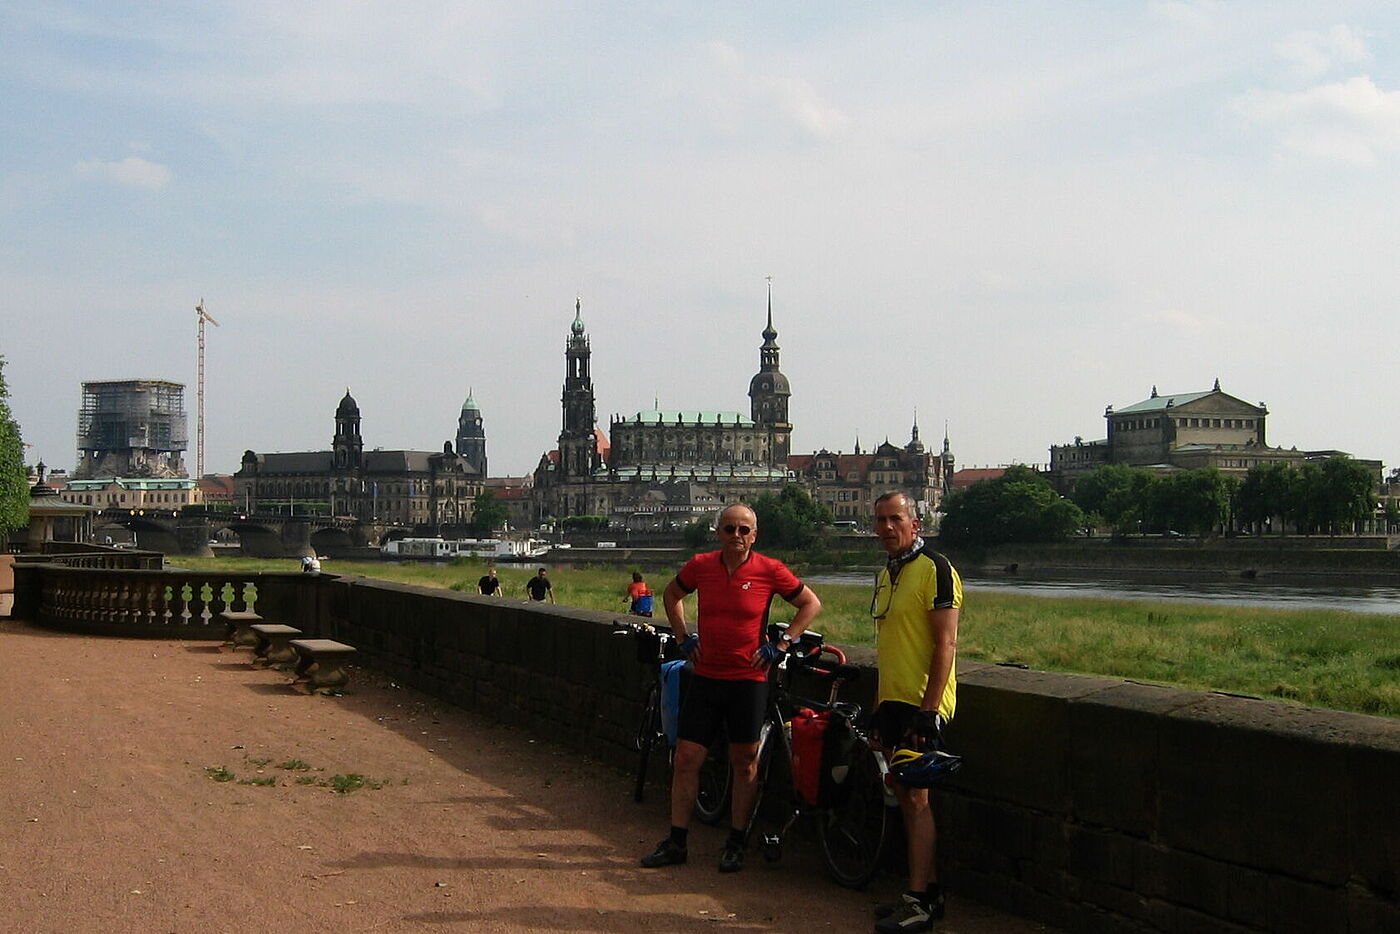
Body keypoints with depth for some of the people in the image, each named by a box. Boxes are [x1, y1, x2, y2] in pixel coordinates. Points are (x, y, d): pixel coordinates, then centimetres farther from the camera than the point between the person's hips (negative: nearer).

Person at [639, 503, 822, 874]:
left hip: (748, 679, -3)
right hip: (705, 677, 3)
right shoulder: (701, 566, 1)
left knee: (745, 763, 6)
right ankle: (676, 842, 13)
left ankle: (736, 844, 18)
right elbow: (671, 594, 20)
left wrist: (781, 645, -2)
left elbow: (811, 603, 4)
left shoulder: (770, 570, -7)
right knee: (685, 759, 3)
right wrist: (682, 637, 10)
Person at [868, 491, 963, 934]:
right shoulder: (886, 575, 15)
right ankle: (928, 889, 18)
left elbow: (946, 644, -17)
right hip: (893, 701, 9)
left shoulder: (935, 569, -12)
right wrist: (879, 706, 20)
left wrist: (929, 708, -21)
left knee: (916, 798, -7)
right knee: (906, 797, 10)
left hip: (922, 703, -9)